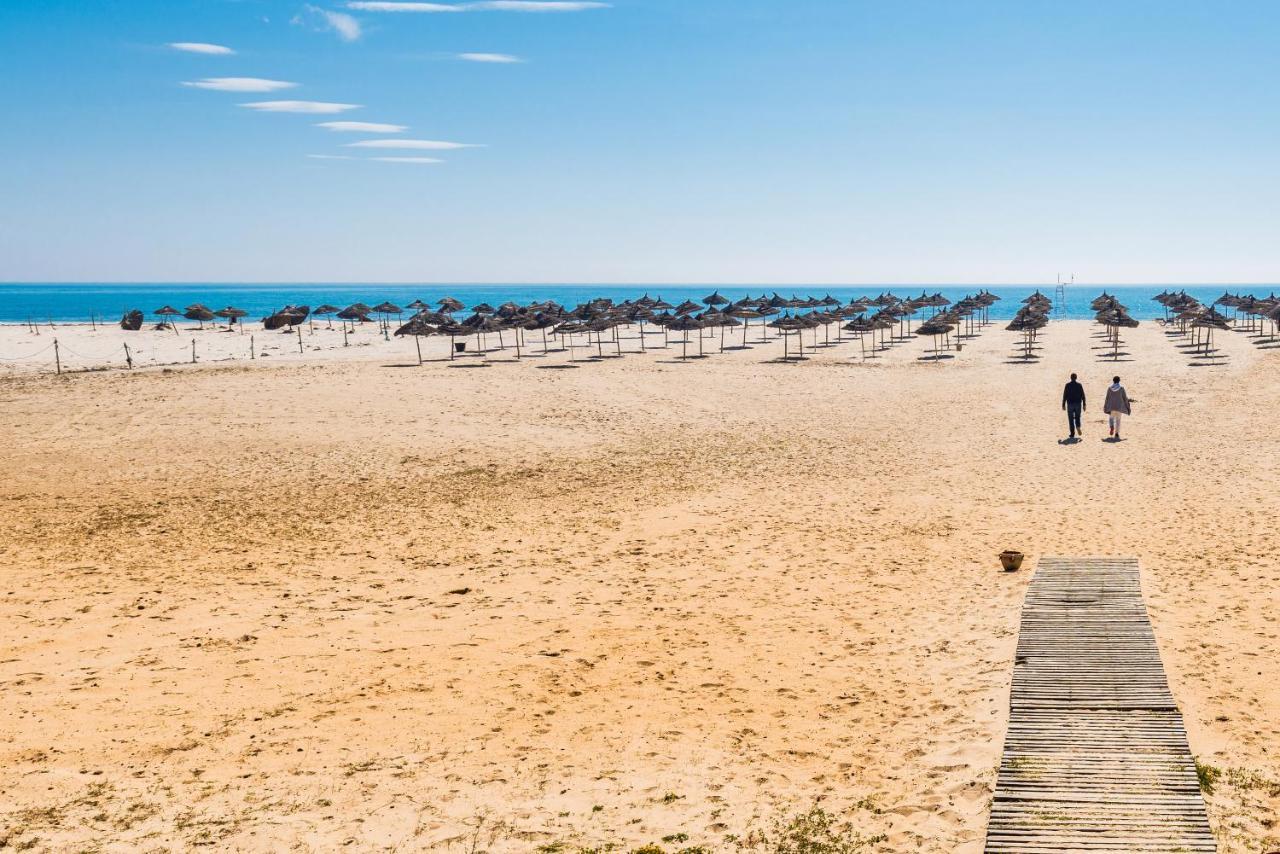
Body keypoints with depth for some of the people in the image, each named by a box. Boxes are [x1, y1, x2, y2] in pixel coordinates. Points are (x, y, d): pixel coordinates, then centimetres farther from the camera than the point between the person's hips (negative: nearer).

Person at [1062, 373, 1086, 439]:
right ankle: (1078, 427, -14)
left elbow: (1065, 395, -6)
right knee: (1077, 417, 16)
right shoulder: (1079, 385, 0)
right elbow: (1083, 395, 0)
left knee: (1071, 419, 4)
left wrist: (1063, 404, 1)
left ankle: (1072, 434, 2)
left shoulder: (1068, 385, -5)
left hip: (1070, 404, -2)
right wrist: (1084, 405, 6)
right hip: (1078, 404, 2)